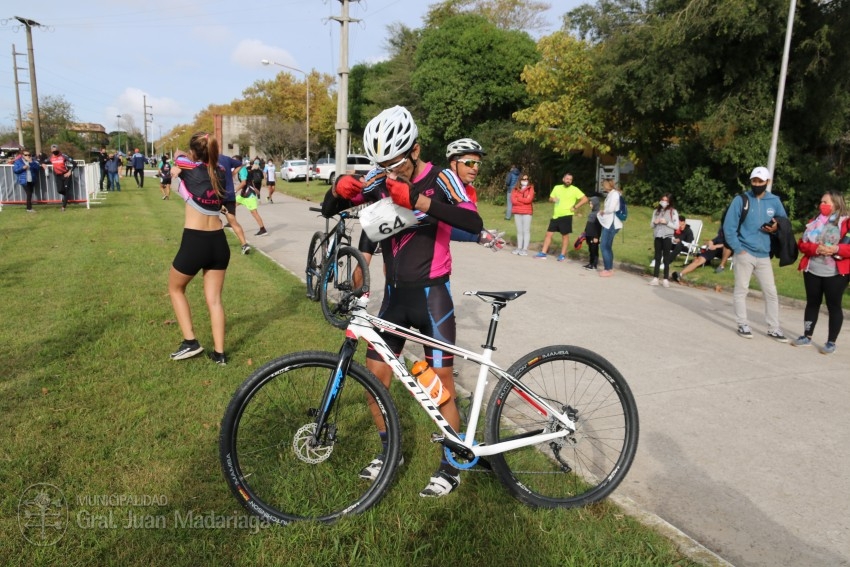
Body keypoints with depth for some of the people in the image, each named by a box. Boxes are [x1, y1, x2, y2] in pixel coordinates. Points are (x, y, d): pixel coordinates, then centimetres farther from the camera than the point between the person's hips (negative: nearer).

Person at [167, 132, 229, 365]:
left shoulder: (188, 167, -7)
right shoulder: (220, 173, 3)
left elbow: (174, 169, 17)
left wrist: (179, 158, 36)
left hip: (194, 242, -4)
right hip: (219, 242, 4)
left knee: (175, 288, 20)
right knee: (214, 298, 12)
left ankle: (190, 342, 15)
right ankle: (219, 352, 13)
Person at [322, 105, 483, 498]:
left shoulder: (441, 180, -11)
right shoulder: (379, 182, 2)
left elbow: (474, 224, -28)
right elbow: (329, 210, 5)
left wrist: (419, 200, -40)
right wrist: (340, 188, -18)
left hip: (431, 296, -5)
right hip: (394, 295, 5)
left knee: (441, 382, 2)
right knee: (375, 374, 8)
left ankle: (452, 466, 20)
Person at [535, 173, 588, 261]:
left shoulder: (574, 189, -5)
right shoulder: (557, 187, 10)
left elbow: (585, 199, -9)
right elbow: (550, 199, 15)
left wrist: (575, 207, -13)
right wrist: (552, 199, -8)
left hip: (566, 215, -5)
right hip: (555, 215, 5)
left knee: (565, 235, 3)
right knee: (548, 234, 4)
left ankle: (563, 255, 14)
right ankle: (543, 253, 9)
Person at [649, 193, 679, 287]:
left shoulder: (673, 211, -1)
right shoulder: (656, 211, 10)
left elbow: (676, 226, -5)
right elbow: (651, 225, 12)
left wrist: (666, 222, -16)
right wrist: (655, 222, -8)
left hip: (667, 237, -4)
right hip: (657, 236, 4)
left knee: (666, 258, 0)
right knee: (657, 257, 7)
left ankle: (666, 279, 2)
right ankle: (655, 278, 8)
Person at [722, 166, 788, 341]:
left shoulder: (775, 201, 7)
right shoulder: (741, 200, -3)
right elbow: (728, 226, -5)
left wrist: (776, 228, -5)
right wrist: (738, 248, -11)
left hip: (764, 255, 3)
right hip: (744, 253, -3)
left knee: (771, 292, 5)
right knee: (741, 290, 2)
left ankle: (773, 328, 14)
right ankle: (743, 325, 12)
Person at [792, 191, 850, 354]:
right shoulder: (815, 222, 12)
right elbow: (801, 243, 6)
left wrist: (837, 249, -25)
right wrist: (815, 248, -13)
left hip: (836, 273, -5)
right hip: (812, 271, 5)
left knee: (834, 306, 1)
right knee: (812, 303, 12)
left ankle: (831, 342, 9)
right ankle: (807, 337, 21)